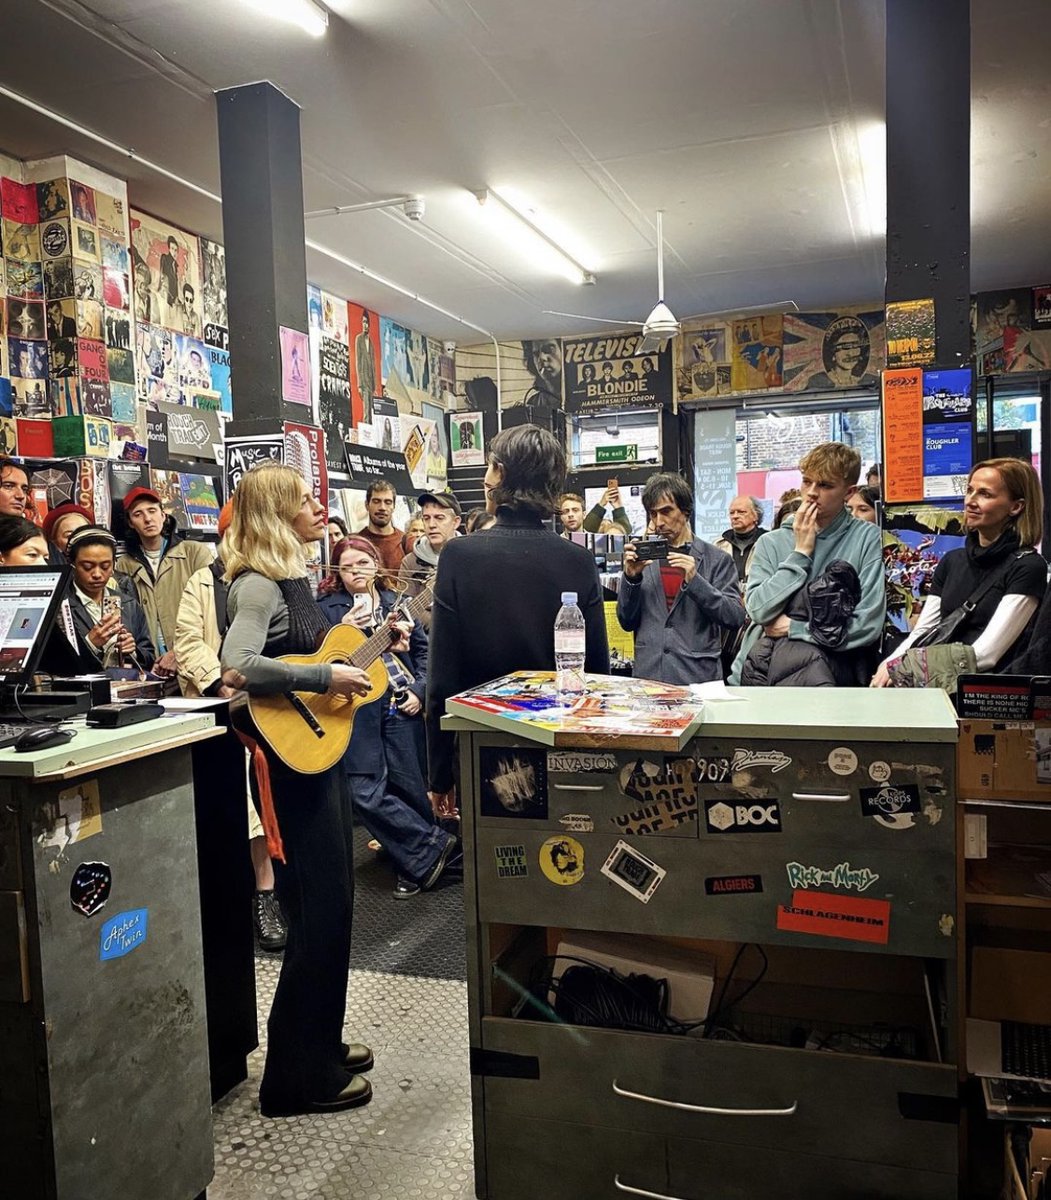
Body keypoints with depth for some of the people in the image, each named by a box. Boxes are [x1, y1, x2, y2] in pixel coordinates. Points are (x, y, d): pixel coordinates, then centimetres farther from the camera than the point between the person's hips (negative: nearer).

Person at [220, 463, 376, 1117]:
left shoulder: (295, 576, 12)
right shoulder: (257, 583, -17)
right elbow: (238, 665, -31)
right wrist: (325, 677, -28)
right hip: (291, 758, -10)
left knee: (334, 901, 18)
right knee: (319, 910, -3)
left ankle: (321, 1043, 34)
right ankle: (299, 1076, 13)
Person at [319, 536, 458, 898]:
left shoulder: (397, 603, 13)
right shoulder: (326, 608, 5)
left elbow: (423, 651, 13)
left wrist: (419, 690, 0)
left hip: (402, 706, 2)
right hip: (357, 709, -1)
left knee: (409, 789, 3)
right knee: (366, 794, -10)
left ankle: (415, 861, 24)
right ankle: (434, 845, 5)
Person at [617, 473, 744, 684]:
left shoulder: (717, 559, 2)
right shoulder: (643, 557, 8)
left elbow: (736, 618, -7)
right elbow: (626, 622, 8)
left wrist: (695, 581, -16)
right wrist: (631, 577, -7)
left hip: (698, 677, -2)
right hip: (647, 674, 2)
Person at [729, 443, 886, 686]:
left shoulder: (867, 538, 0)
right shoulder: (771, 542, 8)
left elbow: (868, 626, -8)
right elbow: (758, 611, -6)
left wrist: (791, 628, -4)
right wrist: (801, 553, -5)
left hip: (831, 664, -1)